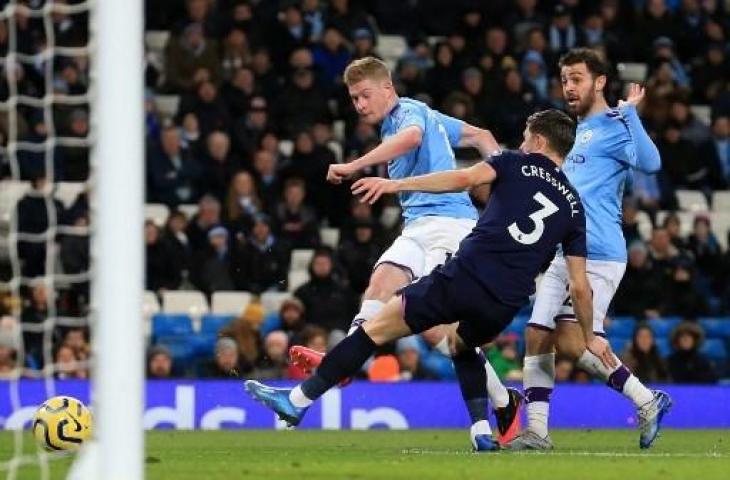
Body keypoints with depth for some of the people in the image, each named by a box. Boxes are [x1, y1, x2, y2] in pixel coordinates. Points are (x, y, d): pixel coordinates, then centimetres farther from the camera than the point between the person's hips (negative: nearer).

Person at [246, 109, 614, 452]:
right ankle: (482, 432, 20)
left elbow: (464, 178, -10)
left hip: (465, 274, -5)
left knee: (375, 329, 5)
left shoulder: (518, 164, 8)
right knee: (461, 343, 36)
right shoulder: (573, 207, 18)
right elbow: (580, 286, 16)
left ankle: (298, 400, 6)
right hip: (504, 307, 5)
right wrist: (590, 337, 28)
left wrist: (395, 184, -11)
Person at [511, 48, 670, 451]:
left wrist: (629, 111, -29)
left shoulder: (612, 128, -7)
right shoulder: (576, 132, 21)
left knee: (571, 342, -17)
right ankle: (536, 431, 5)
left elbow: (649, 162, -28)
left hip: (598, 255, -9)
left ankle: (648, 401, -5)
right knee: (536, 337, 2)